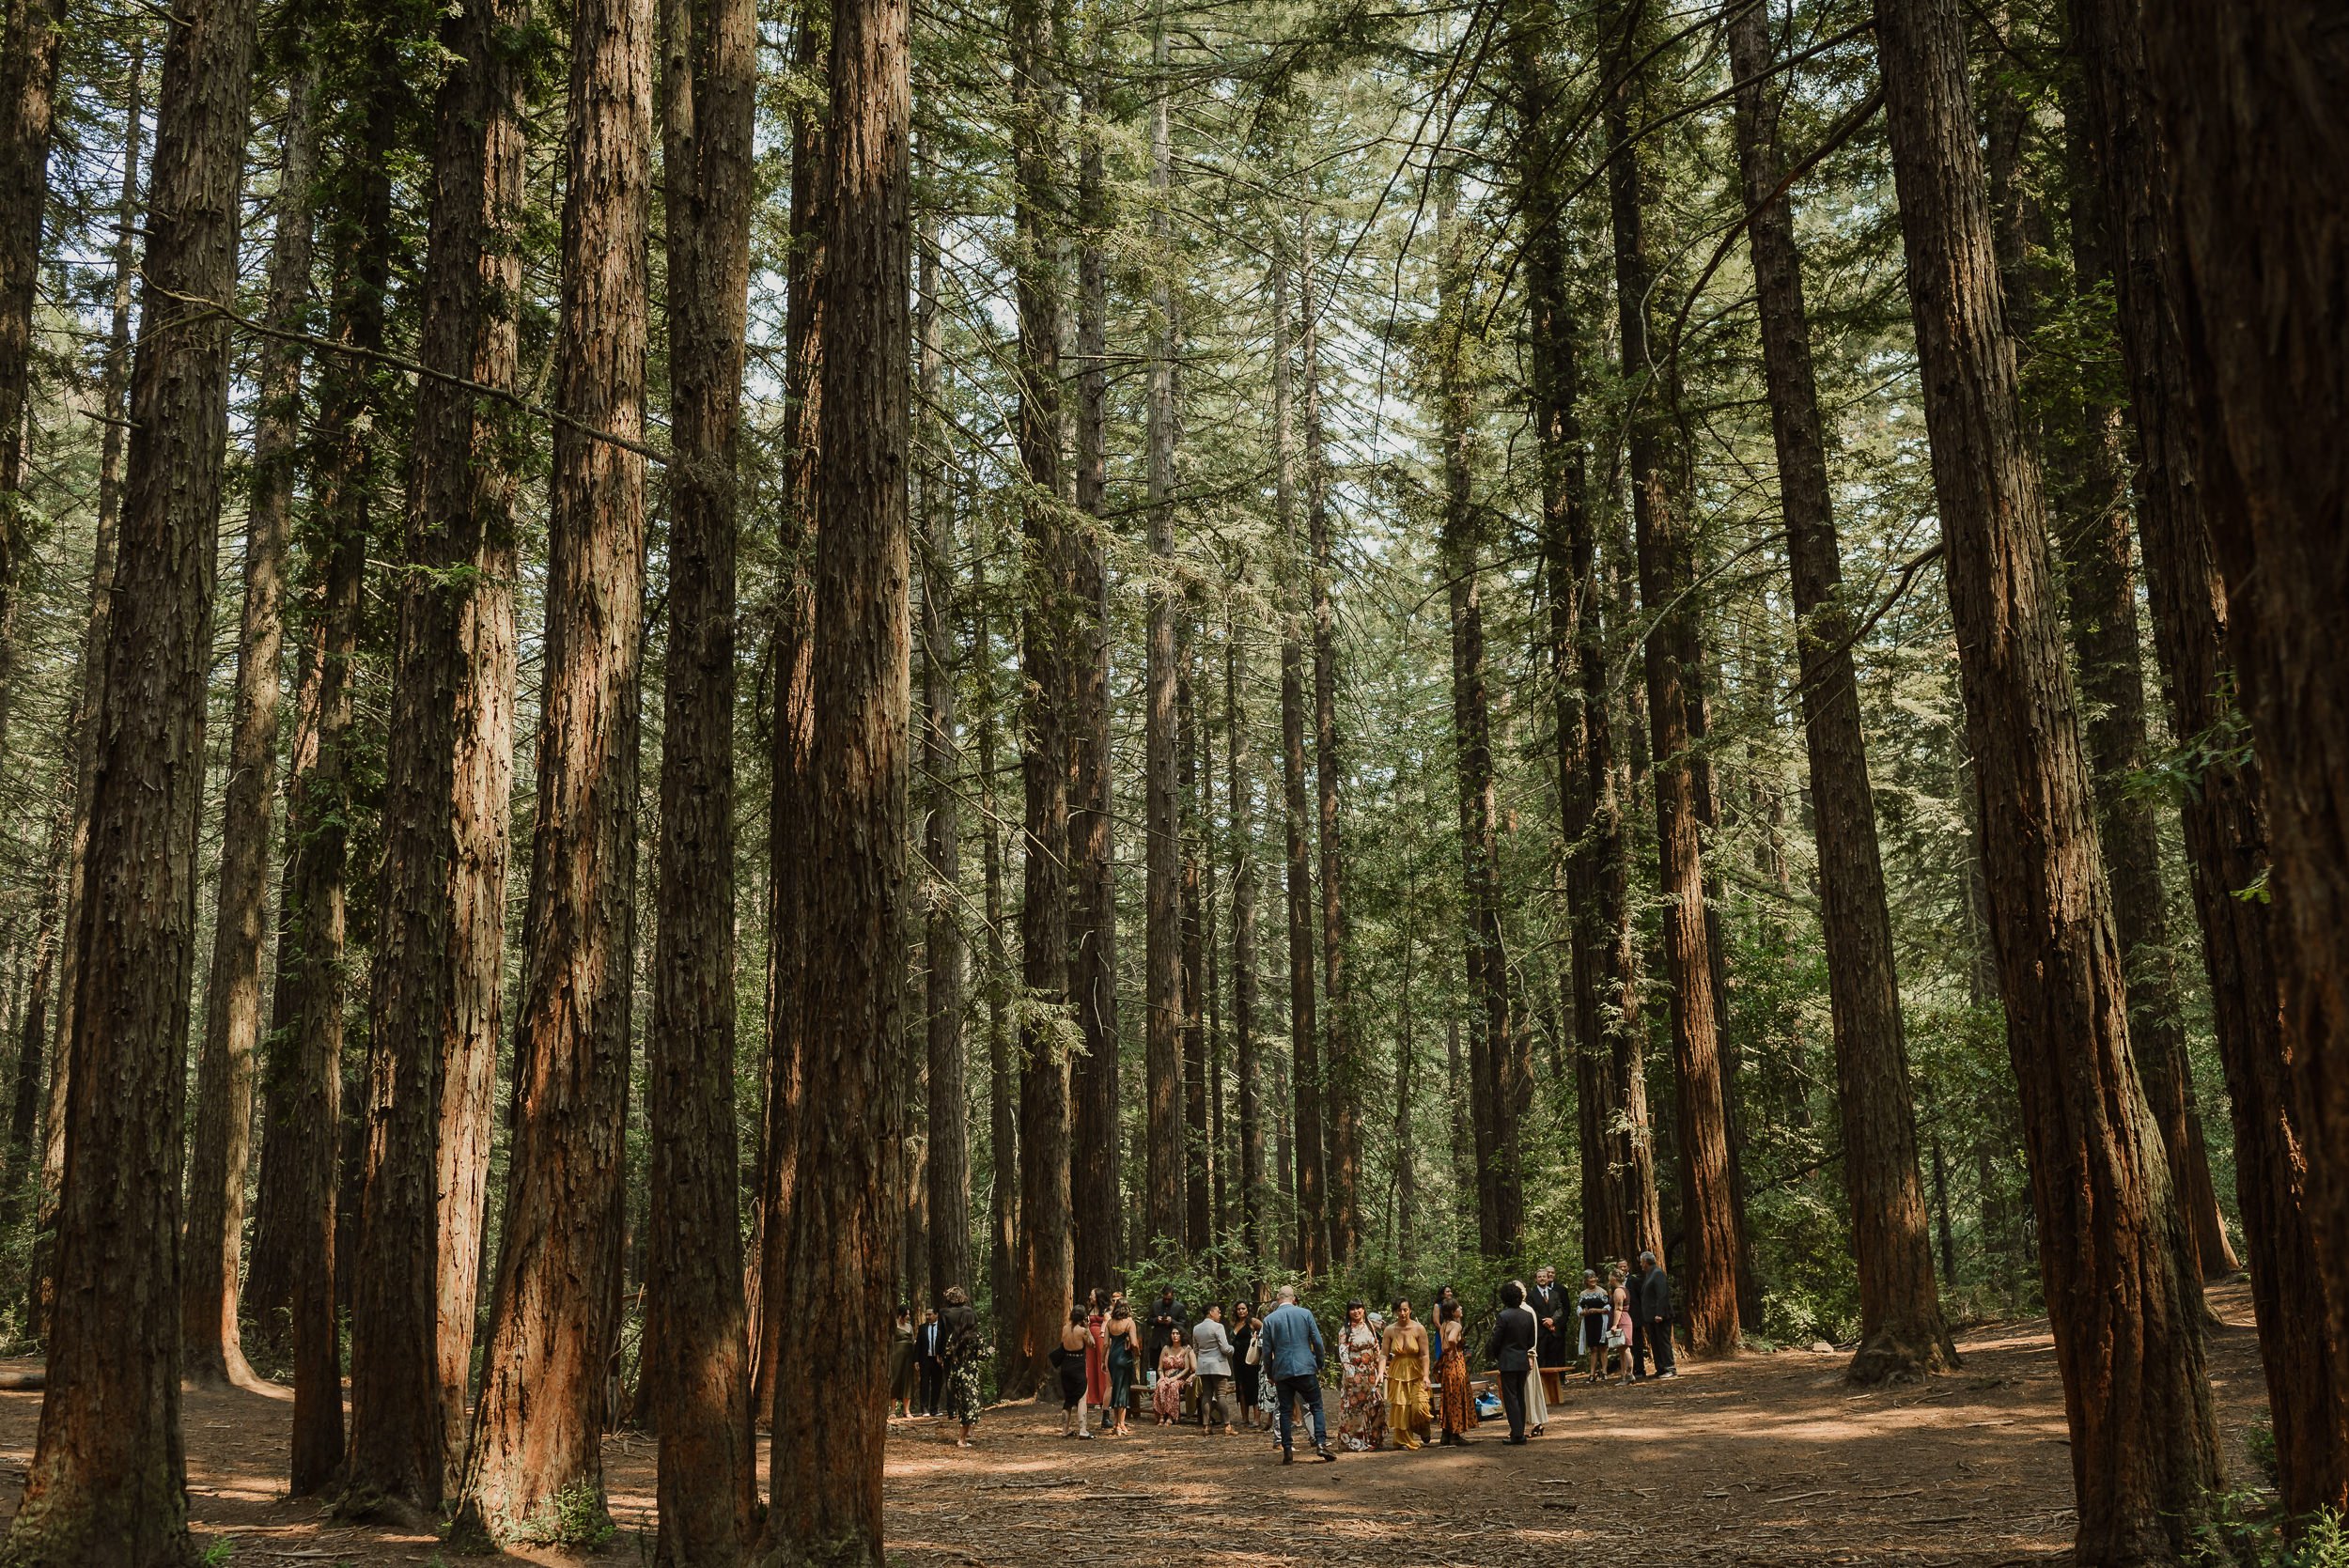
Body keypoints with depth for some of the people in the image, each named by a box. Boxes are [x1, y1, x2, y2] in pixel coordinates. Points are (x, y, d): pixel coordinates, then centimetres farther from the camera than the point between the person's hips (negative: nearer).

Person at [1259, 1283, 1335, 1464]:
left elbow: (1267, 1350, 3)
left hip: (1282, 1371, 1)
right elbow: (1317, 1342, 0)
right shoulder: (1305, 1314, 0)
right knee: (1316, 1406, 7)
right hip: (1306, 1368, -1)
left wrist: (1269, 1373, 14)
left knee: (1285, 1411, 5)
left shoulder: (1269, 1319, 1)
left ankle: (1287, 1452, 2)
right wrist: (1320, 1364, 13)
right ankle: (1321, 1443, -8)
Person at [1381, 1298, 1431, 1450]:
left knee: (1419, 1406, -12)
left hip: (1416, 1374, -2)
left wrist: (1426, 1376, -15)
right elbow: (1384, 1354, -4)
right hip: (1397, 1374, 2)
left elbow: (1424, 1355, -8)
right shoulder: (1390, 1330, -2)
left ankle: (1424, 1434, 17)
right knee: (1400, 1409, 1)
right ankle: (1404, 1441, 15)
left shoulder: (1419, 1329, -7)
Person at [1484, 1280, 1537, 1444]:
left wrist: (1496, 1357, 9)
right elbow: (1531, 1341, 9)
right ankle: (1519, 1432, 16)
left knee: (1511, 1398, -4)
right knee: (1520, 1397, 13)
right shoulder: (1528, 1315, 4)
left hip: (1508, 1362, -6)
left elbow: (1496, 1341, -9)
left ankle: (1517, 1435, -8)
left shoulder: (1503, 1316, -14)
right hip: (1524, 1361, 6)